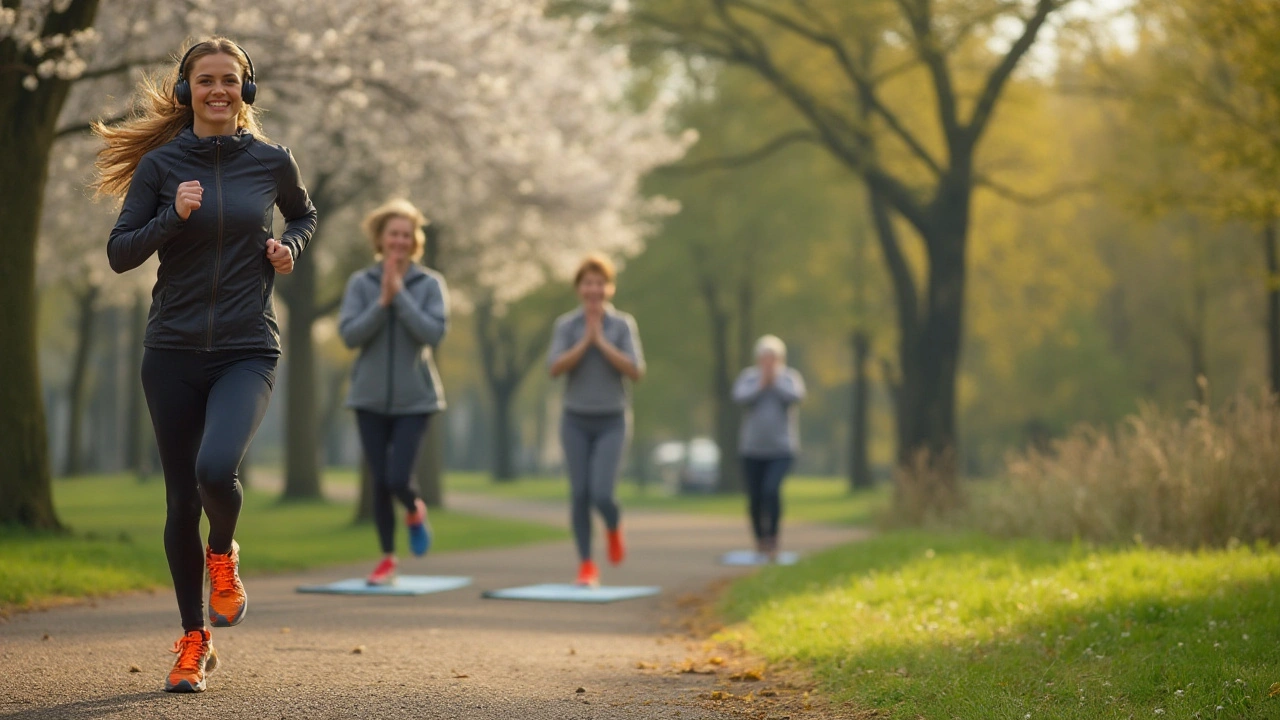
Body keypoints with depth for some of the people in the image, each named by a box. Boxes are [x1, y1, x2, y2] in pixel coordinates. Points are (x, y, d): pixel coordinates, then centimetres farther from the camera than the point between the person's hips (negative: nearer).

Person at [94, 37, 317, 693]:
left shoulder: (271, 162, 2)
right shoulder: (161, 165, 0)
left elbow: (304, 216, 23)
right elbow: (119, 254, 0)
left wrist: (288, 245, 1)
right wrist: (173, 218, -16)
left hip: (248, 351, -1)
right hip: (174, 351, 1)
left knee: (216, 470, -26)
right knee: (181, 499, 5)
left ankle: (223, 556, 9)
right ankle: (194, 644, 22)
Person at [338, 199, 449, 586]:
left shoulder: (430, 284, -5)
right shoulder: (361, 283, -2)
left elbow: (433, 332, -17)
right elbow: (349, 333, -10)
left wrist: (399, 294, -20)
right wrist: (381, 302, -20)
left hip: (414, 398, -2)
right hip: (370, 397, 2)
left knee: (398, 479, -12)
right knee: (379, 481, 5)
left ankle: (415, 511, 24)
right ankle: (387, 558, 22)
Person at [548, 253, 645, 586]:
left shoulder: (623, 324, -3)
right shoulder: (566, 325, 0)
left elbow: (636, 371, -12)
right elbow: (555, 367, -11)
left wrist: (601, 342, -15)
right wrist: (585, 341, -17)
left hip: (611, 422, -1)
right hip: (576, 421, 2)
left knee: (601, 494, -13)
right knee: (579, 494, -3)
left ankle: (614, 529, 21)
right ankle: (586, 565, 8)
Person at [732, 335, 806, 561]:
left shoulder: (790, 377, 6)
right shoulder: (748, 376, 8)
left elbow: (795, 396, -13)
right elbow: (740, 397, -9)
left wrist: (776, 380, -8)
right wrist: (761, 382, -12)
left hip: (781, 450, -2)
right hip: (752, 449, 2)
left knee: (772, 490, -23)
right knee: (754, 498, 2)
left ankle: (772, 540, -18)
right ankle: (760, 540, 22)